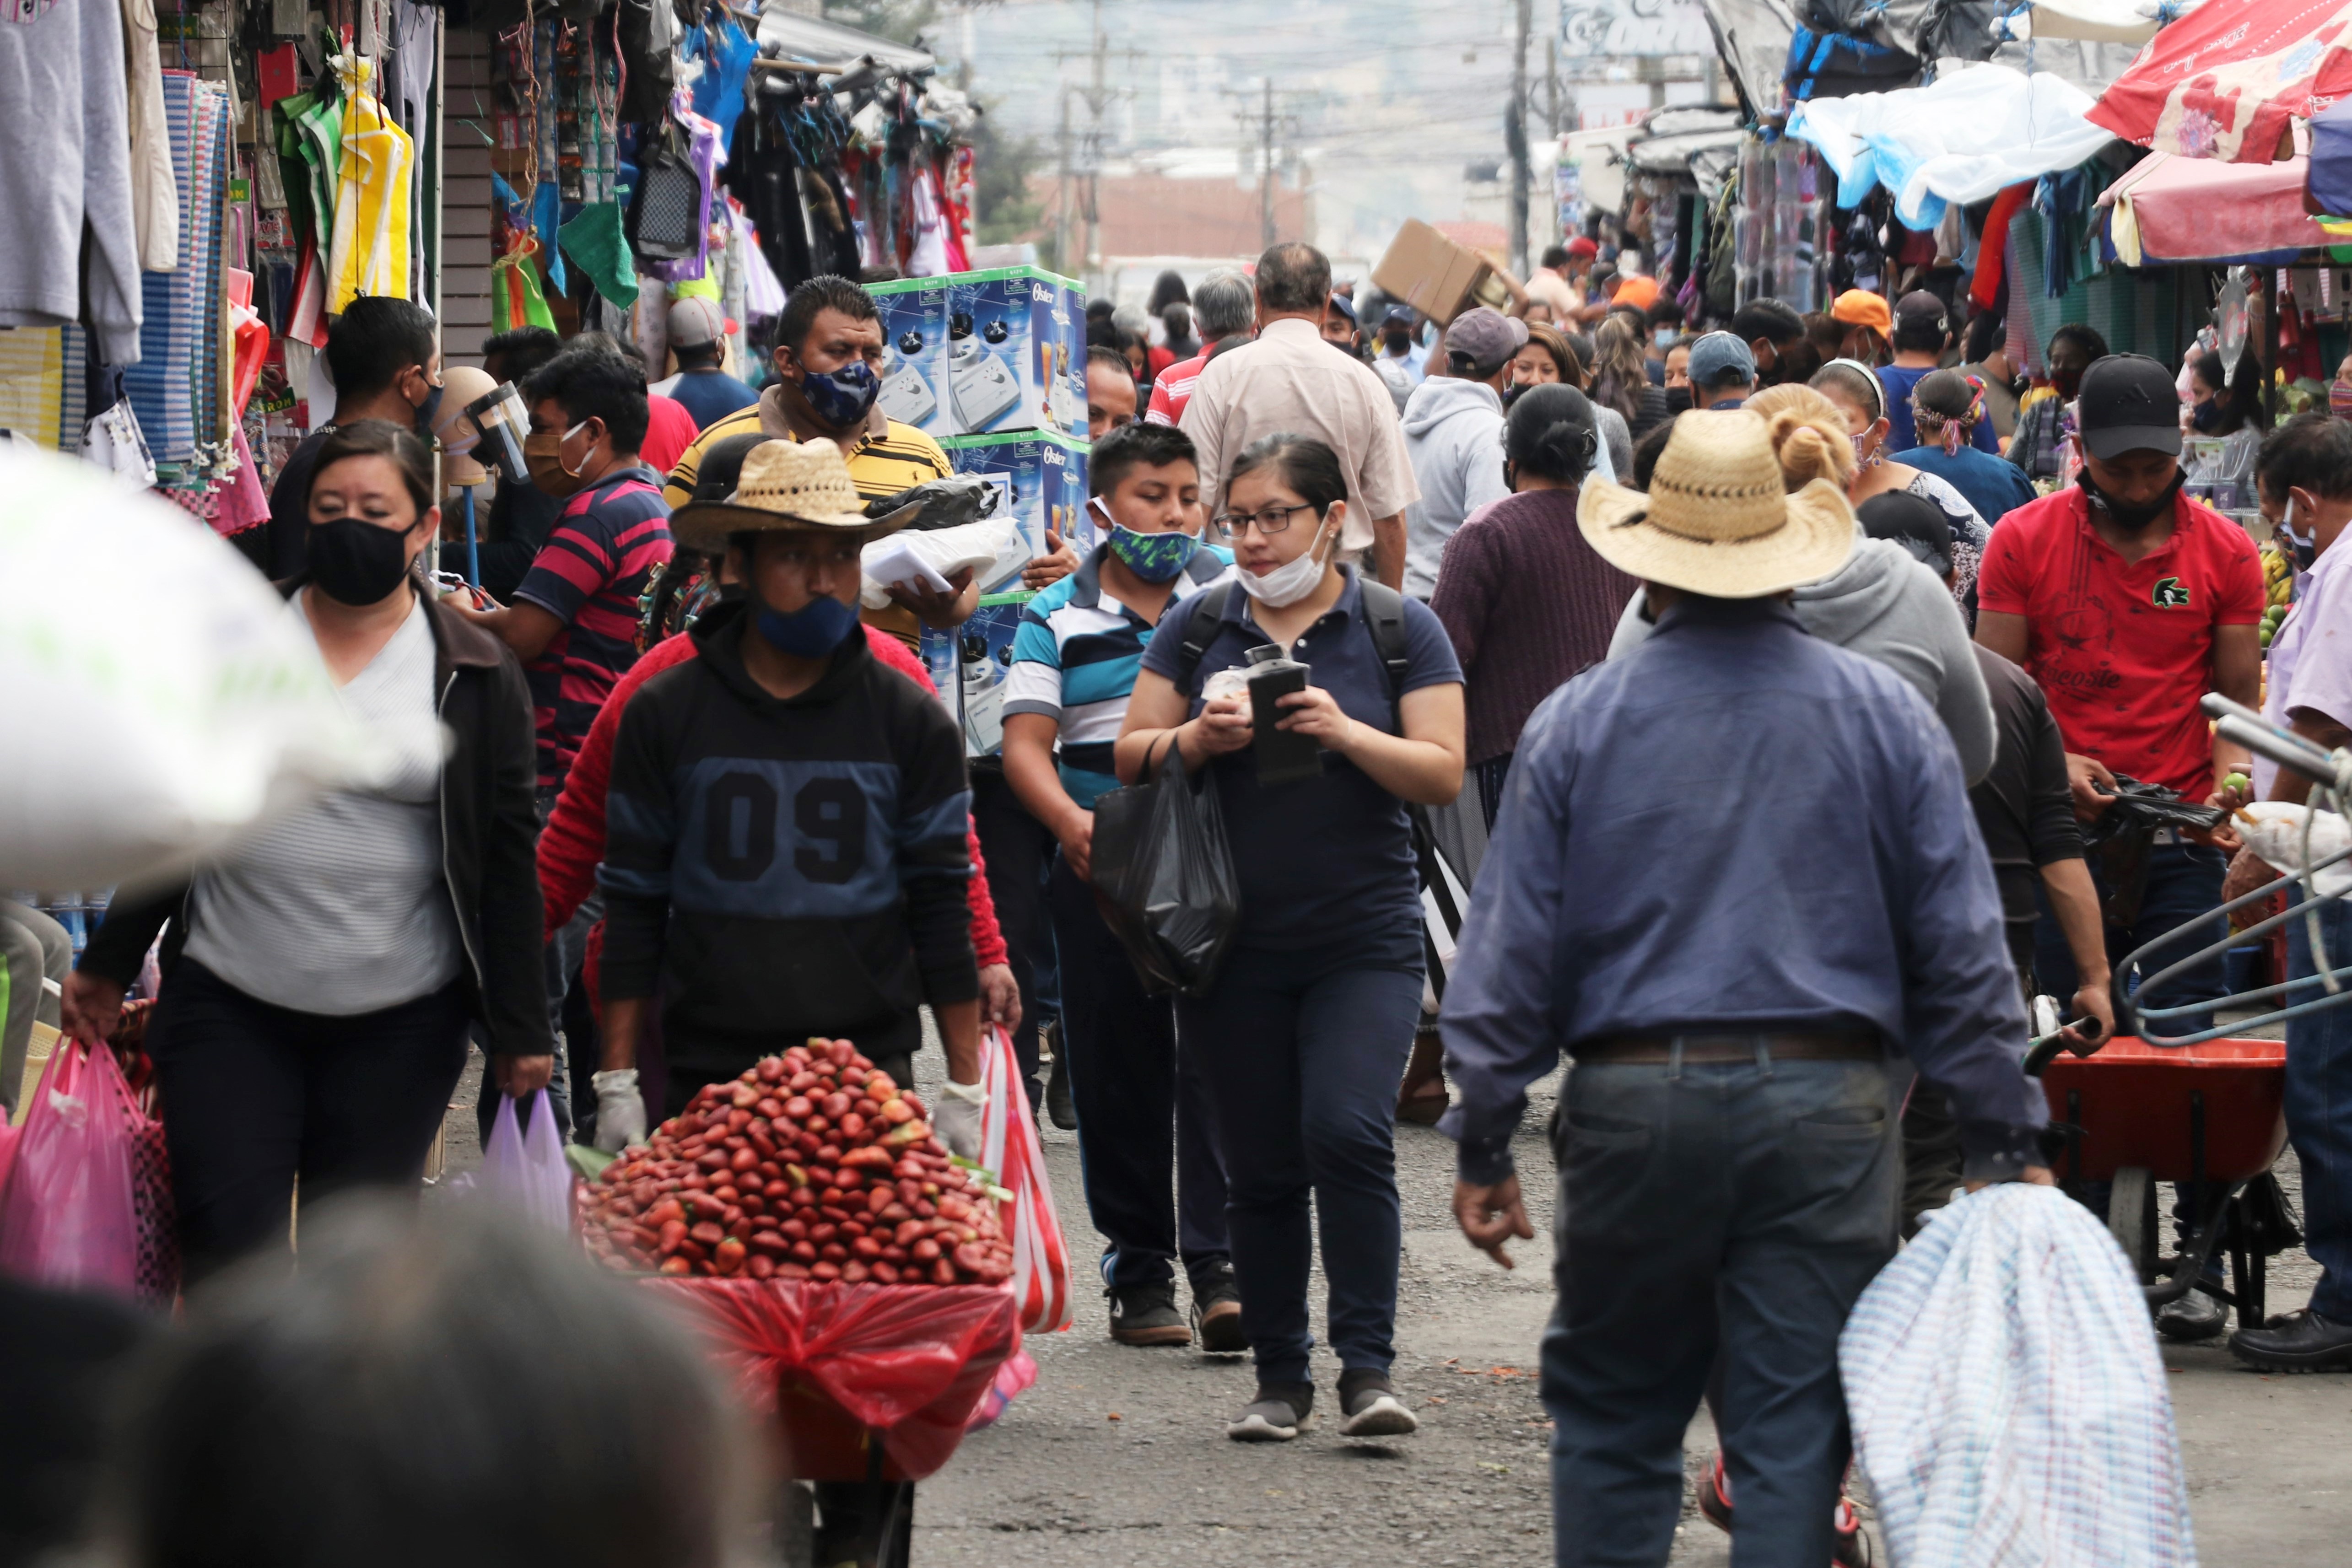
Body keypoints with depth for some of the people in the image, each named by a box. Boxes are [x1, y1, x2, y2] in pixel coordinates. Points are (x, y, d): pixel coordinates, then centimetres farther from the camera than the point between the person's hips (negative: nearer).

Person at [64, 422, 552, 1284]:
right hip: (229, 1008, 1)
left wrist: (520, 1027, 2)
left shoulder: (475, 674, 2)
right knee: (228, 1251, -7)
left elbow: (507, 856, 3)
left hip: (400, 1020, -1)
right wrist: (110, 963, 13)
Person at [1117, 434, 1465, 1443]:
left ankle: (1367, 1367, -14)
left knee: (1347, 1133, -19)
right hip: (1233, 942, 3)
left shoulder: (1398, 629, 2)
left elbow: (1442, 774, -4)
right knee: (1261, 1169, 5)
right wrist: (1197, 739, -13)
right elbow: (1131, 758, 7)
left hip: (1364, 936, -3)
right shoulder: (1195, 627, 7)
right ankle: (1279, 1378, 15)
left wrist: (1346, 734, -19)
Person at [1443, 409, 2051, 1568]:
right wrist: (2008, 1143, 8)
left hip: (1634, 1109, 0)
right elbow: (1961, 948, 2)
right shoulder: (1882, 714, 2)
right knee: (1793, 1431, 1)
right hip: (1827, 1111, 0)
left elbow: (1511, 953, 1)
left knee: (1611, 1417, 13)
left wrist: (1483, 1144, 9)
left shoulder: (1576, 723, 1)